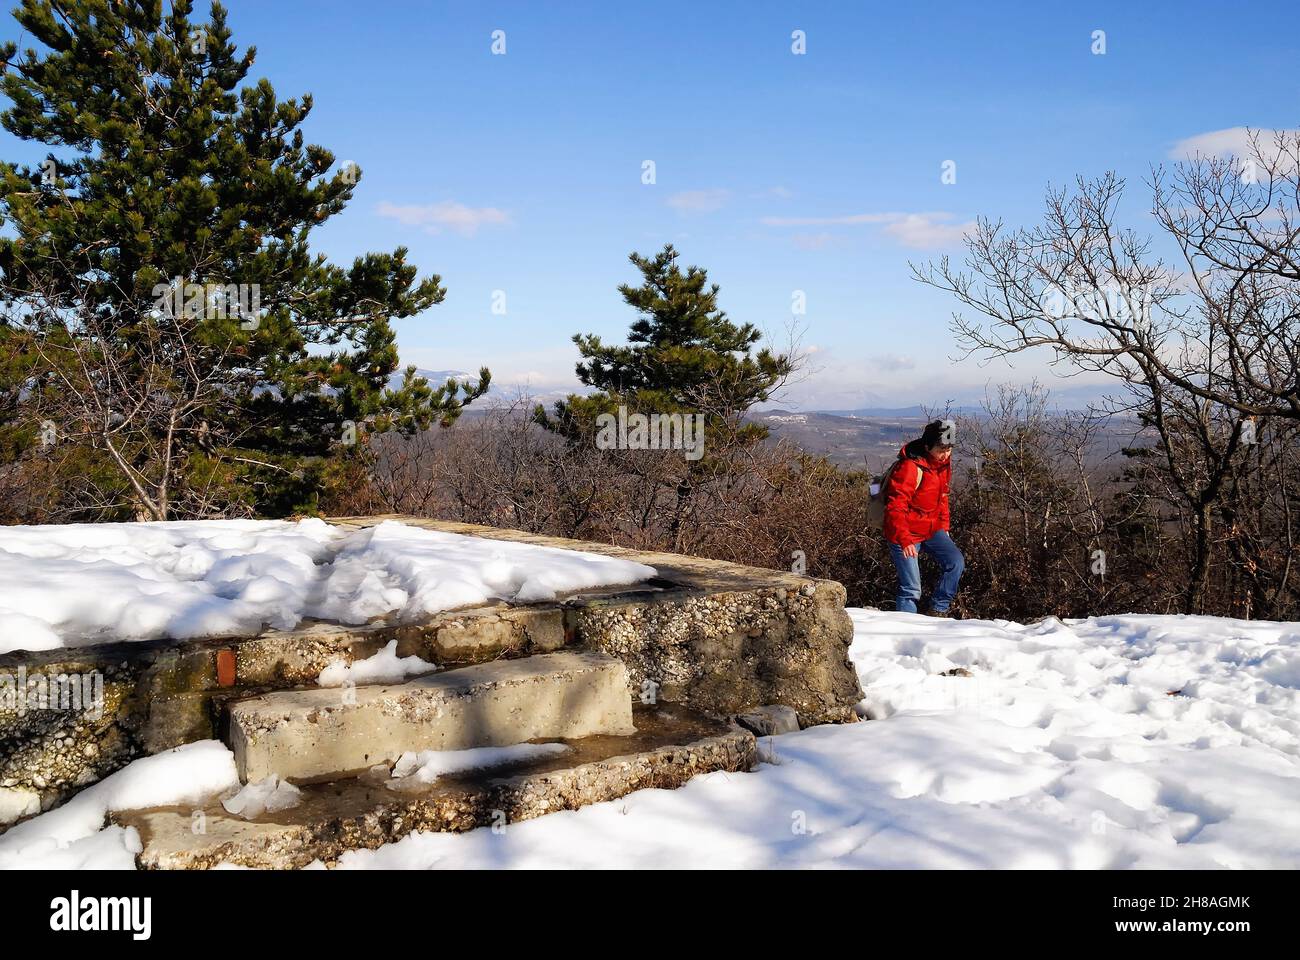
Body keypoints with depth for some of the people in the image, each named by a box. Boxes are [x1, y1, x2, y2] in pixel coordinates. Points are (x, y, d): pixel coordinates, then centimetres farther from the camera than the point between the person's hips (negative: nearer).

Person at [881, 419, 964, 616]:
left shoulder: (943, 462, 3)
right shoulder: (910, 467, -24)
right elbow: (895, 508, -26)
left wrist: (944, 527, 17)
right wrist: (905, 541, -35)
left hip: (931, 529, 7)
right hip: (905, 533, -7)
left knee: (956, 562, -8)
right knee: (911, 589, -8)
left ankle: (937, 611, 5)